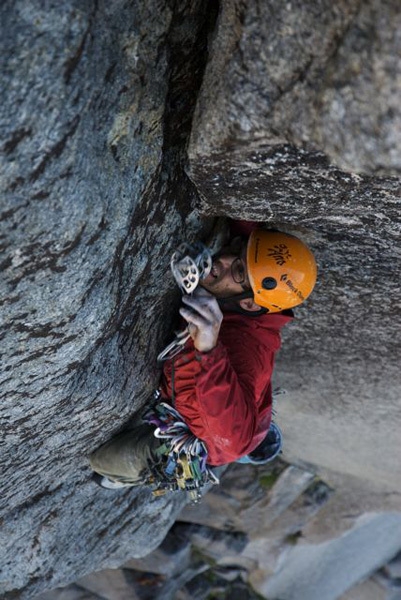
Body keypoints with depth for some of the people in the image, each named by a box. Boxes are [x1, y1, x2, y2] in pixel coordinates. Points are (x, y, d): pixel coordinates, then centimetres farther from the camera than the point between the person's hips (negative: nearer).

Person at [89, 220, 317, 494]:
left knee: (99, 456, 1)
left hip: (206, 438, -6)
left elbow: (235, 438, -59)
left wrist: (209, 350, -70)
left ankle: (135, 473, 38)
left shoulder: (248, 343, -46)